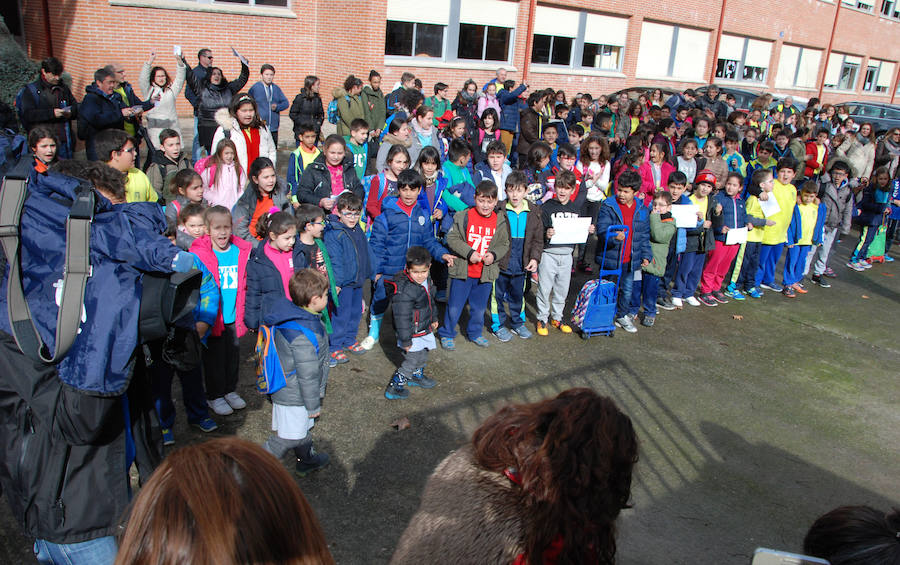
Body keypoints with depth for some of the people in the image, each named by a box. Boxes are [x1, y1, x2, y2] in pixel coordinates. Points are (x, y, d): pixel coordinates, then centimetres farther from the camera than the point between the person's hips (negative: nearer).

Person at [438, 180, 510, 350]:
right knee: (454, 306, 5)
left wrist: (494, 254, -13)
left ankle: (475, 333, 37)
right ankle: (447, 334, 24)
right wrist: (469, 253, -19)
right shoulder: (463, 217, -9)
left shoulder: (500, 221, 1)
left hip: (486, 272, 3)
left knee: (479, 307, 17)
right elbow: (452, 239, -8)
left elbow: (504, 244, 7)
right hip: (462, 271, -3)